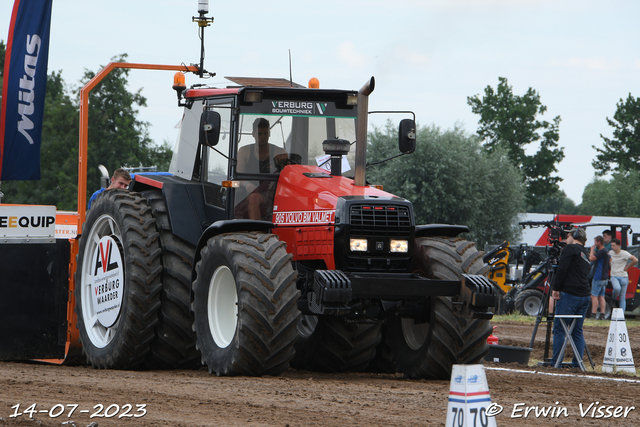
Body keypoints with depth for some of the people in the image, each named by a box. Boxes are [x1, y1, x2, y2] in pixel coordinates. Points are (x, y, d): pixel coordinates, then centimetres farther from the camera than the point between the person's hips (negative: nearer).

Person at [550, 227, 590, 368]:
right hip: (585, 296, 8)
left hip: (569, 294, -8)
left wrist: (555, 289, -9)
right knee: (577, 330, 11)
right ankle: (577, 363, 7)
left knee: (559, 329, -4)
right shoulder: (585, 254, 22)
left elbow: (562, 269, -12)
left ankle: (555, 362, -6)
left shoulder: (570, 248, -2)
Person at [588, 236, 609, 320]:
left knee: (594, 296, -7)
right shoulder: (606, 252, 16)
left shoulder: (602, 252, -16)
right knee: (601, 296, 8)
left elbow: (592, 258, -22)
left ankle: (594, 313, -11)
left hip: (598, 277, -9)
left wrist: (592, 250, -7)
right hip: (604, 277, 10)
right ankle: (602, 314, 5)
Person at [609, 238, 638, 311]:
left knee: (622, 297, -1)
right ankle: (613, 299, 0)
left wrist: (627, 267, -8)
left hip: (623, 277, -2)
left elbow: (635, 260, -15)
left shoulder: (624, 254, -8)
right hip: (614, 276, 2)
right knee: (617, 288, -31)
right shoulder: (610, 253, 6)